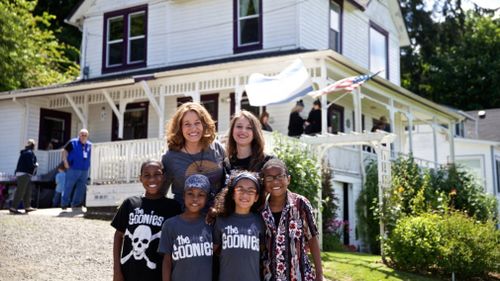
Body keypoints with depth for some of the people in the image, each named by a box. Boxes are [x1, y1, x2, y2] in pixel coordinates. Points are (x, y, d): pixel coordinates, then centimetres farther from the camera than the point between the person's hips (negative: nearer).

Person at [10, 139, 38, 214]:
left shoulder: (24, 152, 17)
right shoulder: (29, 153, -11)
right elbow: (31, 165, -17)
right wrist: (36, 164, 1)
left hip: (20, 173, 10)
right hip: (25, 174, -10)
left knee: (27, 191, 14)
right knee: (20, 192, -9)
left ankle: (27, 207, 18)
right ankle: (13, 208, -10)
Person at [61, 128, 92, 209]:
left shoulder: (90, 145, 13)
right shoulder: (73, 143, -1)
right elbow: (64, 151, -2)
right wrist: (65, 162, -11)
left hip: (84, 170, 5)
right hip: (73, 169, -5)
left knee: (81, 187, 5)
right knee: (68, 187, -1)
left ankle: (76, 203, 14)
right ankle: (64, 203, 6)